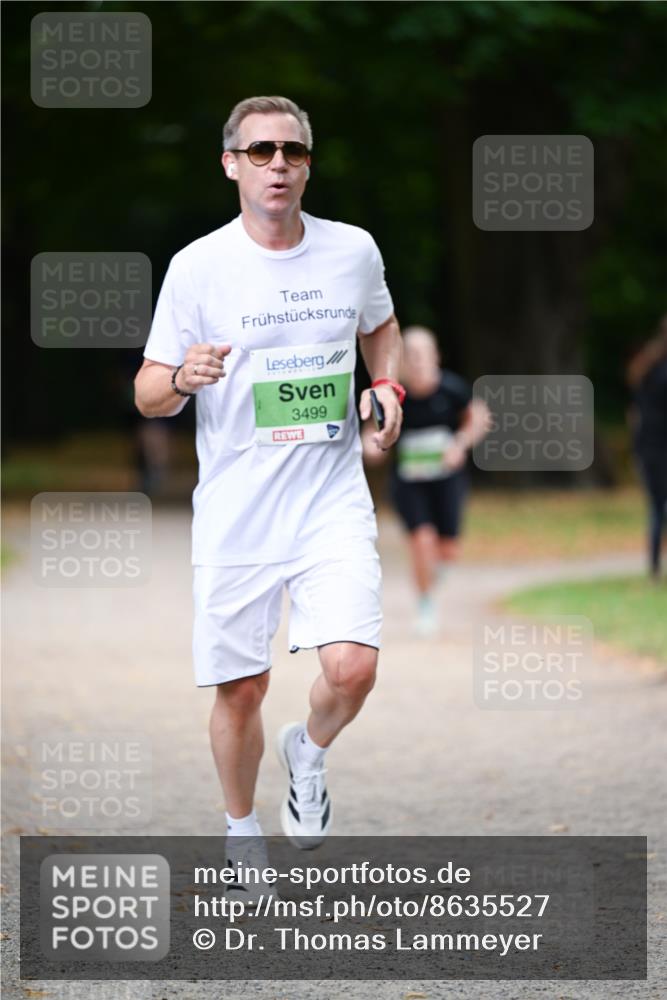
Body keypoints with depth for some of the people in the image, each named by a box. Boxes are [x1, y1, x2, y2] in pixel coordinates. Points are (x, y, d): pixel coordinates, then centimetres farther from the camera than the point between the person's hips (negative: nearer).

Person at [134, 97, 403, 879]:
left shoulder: (353, 251, 2)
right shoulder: (198, 266, -5)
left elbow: (381, 327, 24)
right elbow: (147, 396, -1)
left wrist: (387, 386, 4)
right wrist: (182, 377, -23)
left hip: (332, 504, 1)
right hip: (234, 514, -1)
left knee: (351, 667, -17)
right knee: (240, 691, 4)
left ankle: (308, 754, 16)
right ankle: (243, 834, 29)